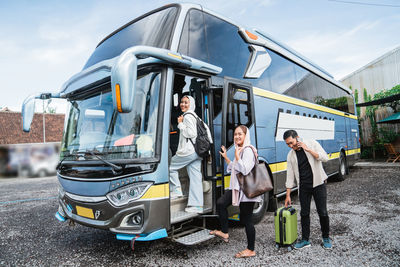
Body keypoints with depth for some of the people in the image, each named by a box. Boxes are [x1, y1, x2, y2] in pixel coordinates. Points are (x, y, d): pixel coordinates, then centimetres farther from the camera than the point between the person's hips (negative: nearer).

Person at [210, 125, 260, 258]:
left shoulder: (248, 150, -16)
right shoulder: (240, 150, 14)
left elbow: (245, 170, -27)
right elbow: (235, 168, 22)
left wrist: (236, 155, -23)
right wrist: (225, 157, 19)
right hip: (238, 188, 9)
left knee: (246, 219, 1)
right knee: (220, 203, -1)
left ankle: (251, 250, 17)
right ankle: (224, 232, 13)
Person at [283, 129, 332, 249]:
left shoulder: (312, 144, -5)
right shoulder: (290, 155, 2)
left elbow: (325, 158, -14)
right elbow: (290, 176, 5)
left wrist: (308, 149, -20)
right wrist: (288, 195, 4)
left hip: (318, 183, -2)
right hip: (303, 187, 3)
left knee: (322, 212, 2)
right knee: (304, 213, 5)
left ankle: (326, 238, 24)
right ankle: (305, 240, 19)